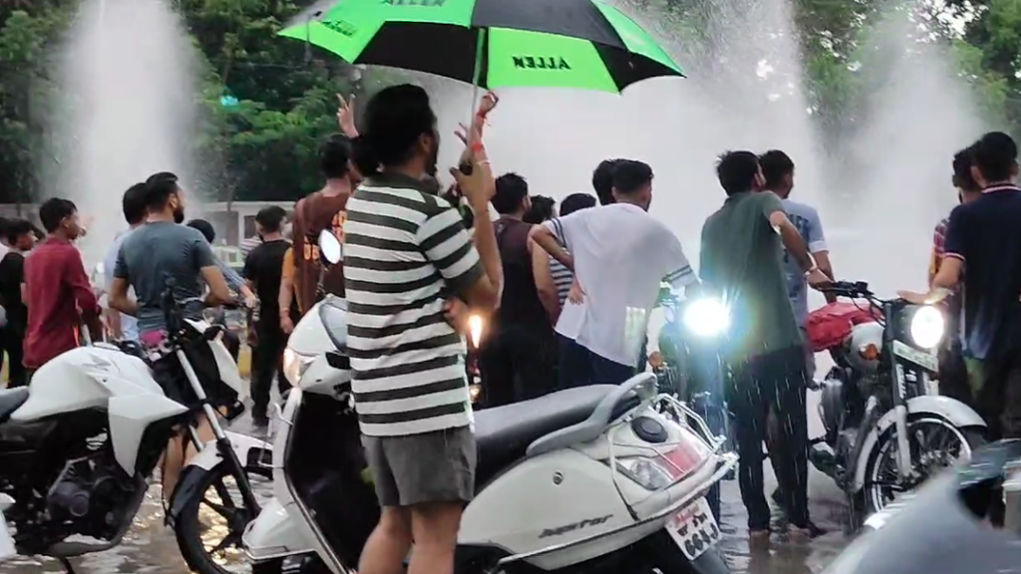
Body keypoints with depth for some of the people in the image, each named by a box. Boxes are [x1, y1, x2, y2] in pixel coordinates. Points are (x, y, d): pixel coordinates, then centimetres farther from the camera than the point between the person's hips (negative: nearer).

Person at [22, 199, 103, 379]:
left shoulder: (33, 257, 13)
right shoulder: (68, 253, -10)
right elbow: (87, 302, -15)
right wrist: (98, 342, -2)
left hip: (34, 351, 8)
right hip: (61, 351, -8)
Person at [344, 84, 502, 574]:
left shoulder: (361, 201, 11)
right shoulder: (430, 211, -14)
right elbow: (488, 295, -6)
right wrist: (481, 206, -1)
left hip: (377, 396, 9)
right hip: (427, 400, -9)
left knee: (394, 524, 18)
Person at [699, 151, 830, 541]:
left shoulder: (711, 225, 16)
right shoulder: (763, 201, 2)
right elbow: (783, 226, -23)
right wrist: (810, 269, -14)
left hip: (734, 346, 5)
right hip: (779, 337, -4)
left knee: (748, 435, 7)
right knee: (791, 430, 1)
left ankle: (757, 521, 5)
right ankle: (798, 517, 0)